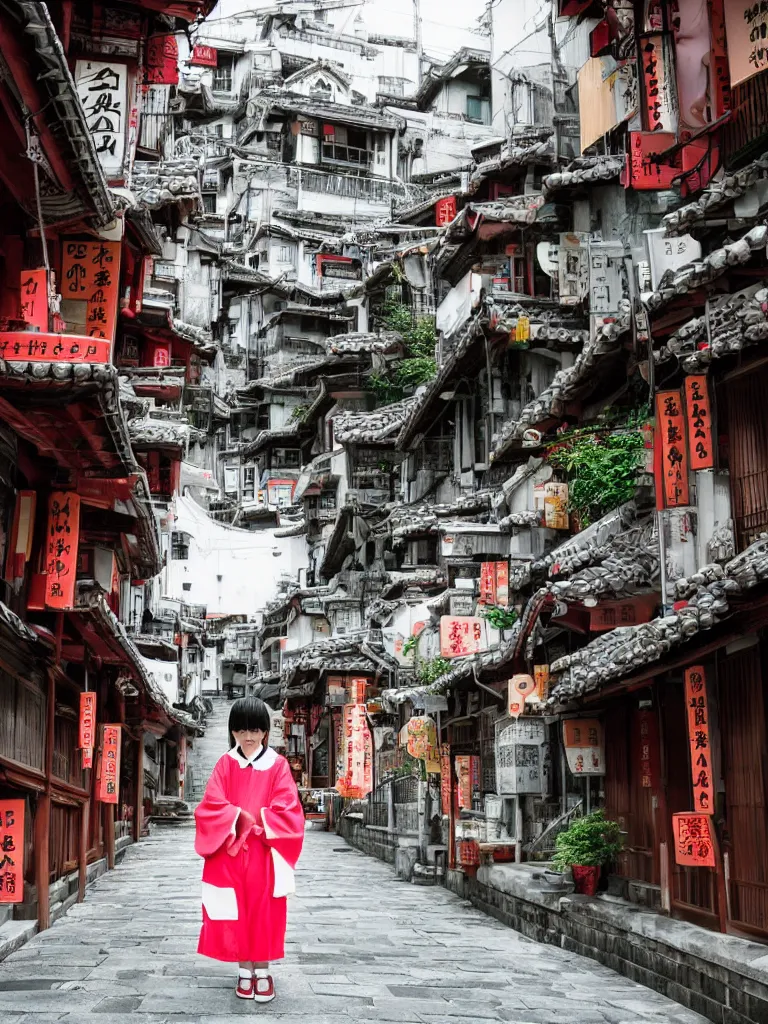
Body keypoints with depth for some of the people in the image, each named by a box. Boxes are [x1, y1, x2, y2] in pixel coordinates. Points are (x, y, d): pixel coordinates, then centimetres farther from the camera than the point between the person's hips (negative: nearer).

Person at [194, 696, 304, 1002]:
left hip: (264, 853, -1)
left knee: (264, 911, 2)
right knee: (237, 912, 4)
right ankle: (245, 971, 16)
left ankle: (263, 972, 13)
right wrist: (239, 817, -16)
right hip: (230, 852, 1)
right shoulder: (225, 764, 3)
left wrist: (258, 820, -15)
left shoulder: (277, 765, -1)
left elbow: (288, 811, -7)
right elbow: (211, 806, -4)